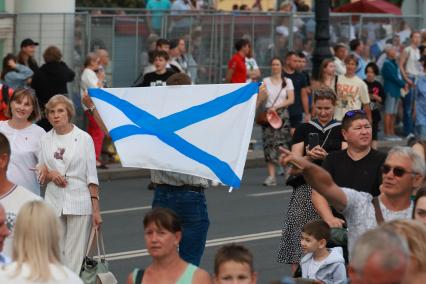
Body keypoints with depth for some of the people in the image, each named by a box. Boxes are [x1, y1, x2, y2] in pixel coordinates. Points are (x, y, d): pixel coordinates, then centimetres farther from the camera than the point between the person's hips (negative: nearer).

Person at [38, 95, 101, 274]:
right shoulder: (45, 140, 9)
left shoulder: (84, 138, 0)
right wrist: (50, 174, -6)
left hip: (79, 203, -3)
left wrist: (96, 209, -5)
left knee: (75, 256, -4)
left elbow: (91, 176, 0)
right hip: (54, 202, 3)